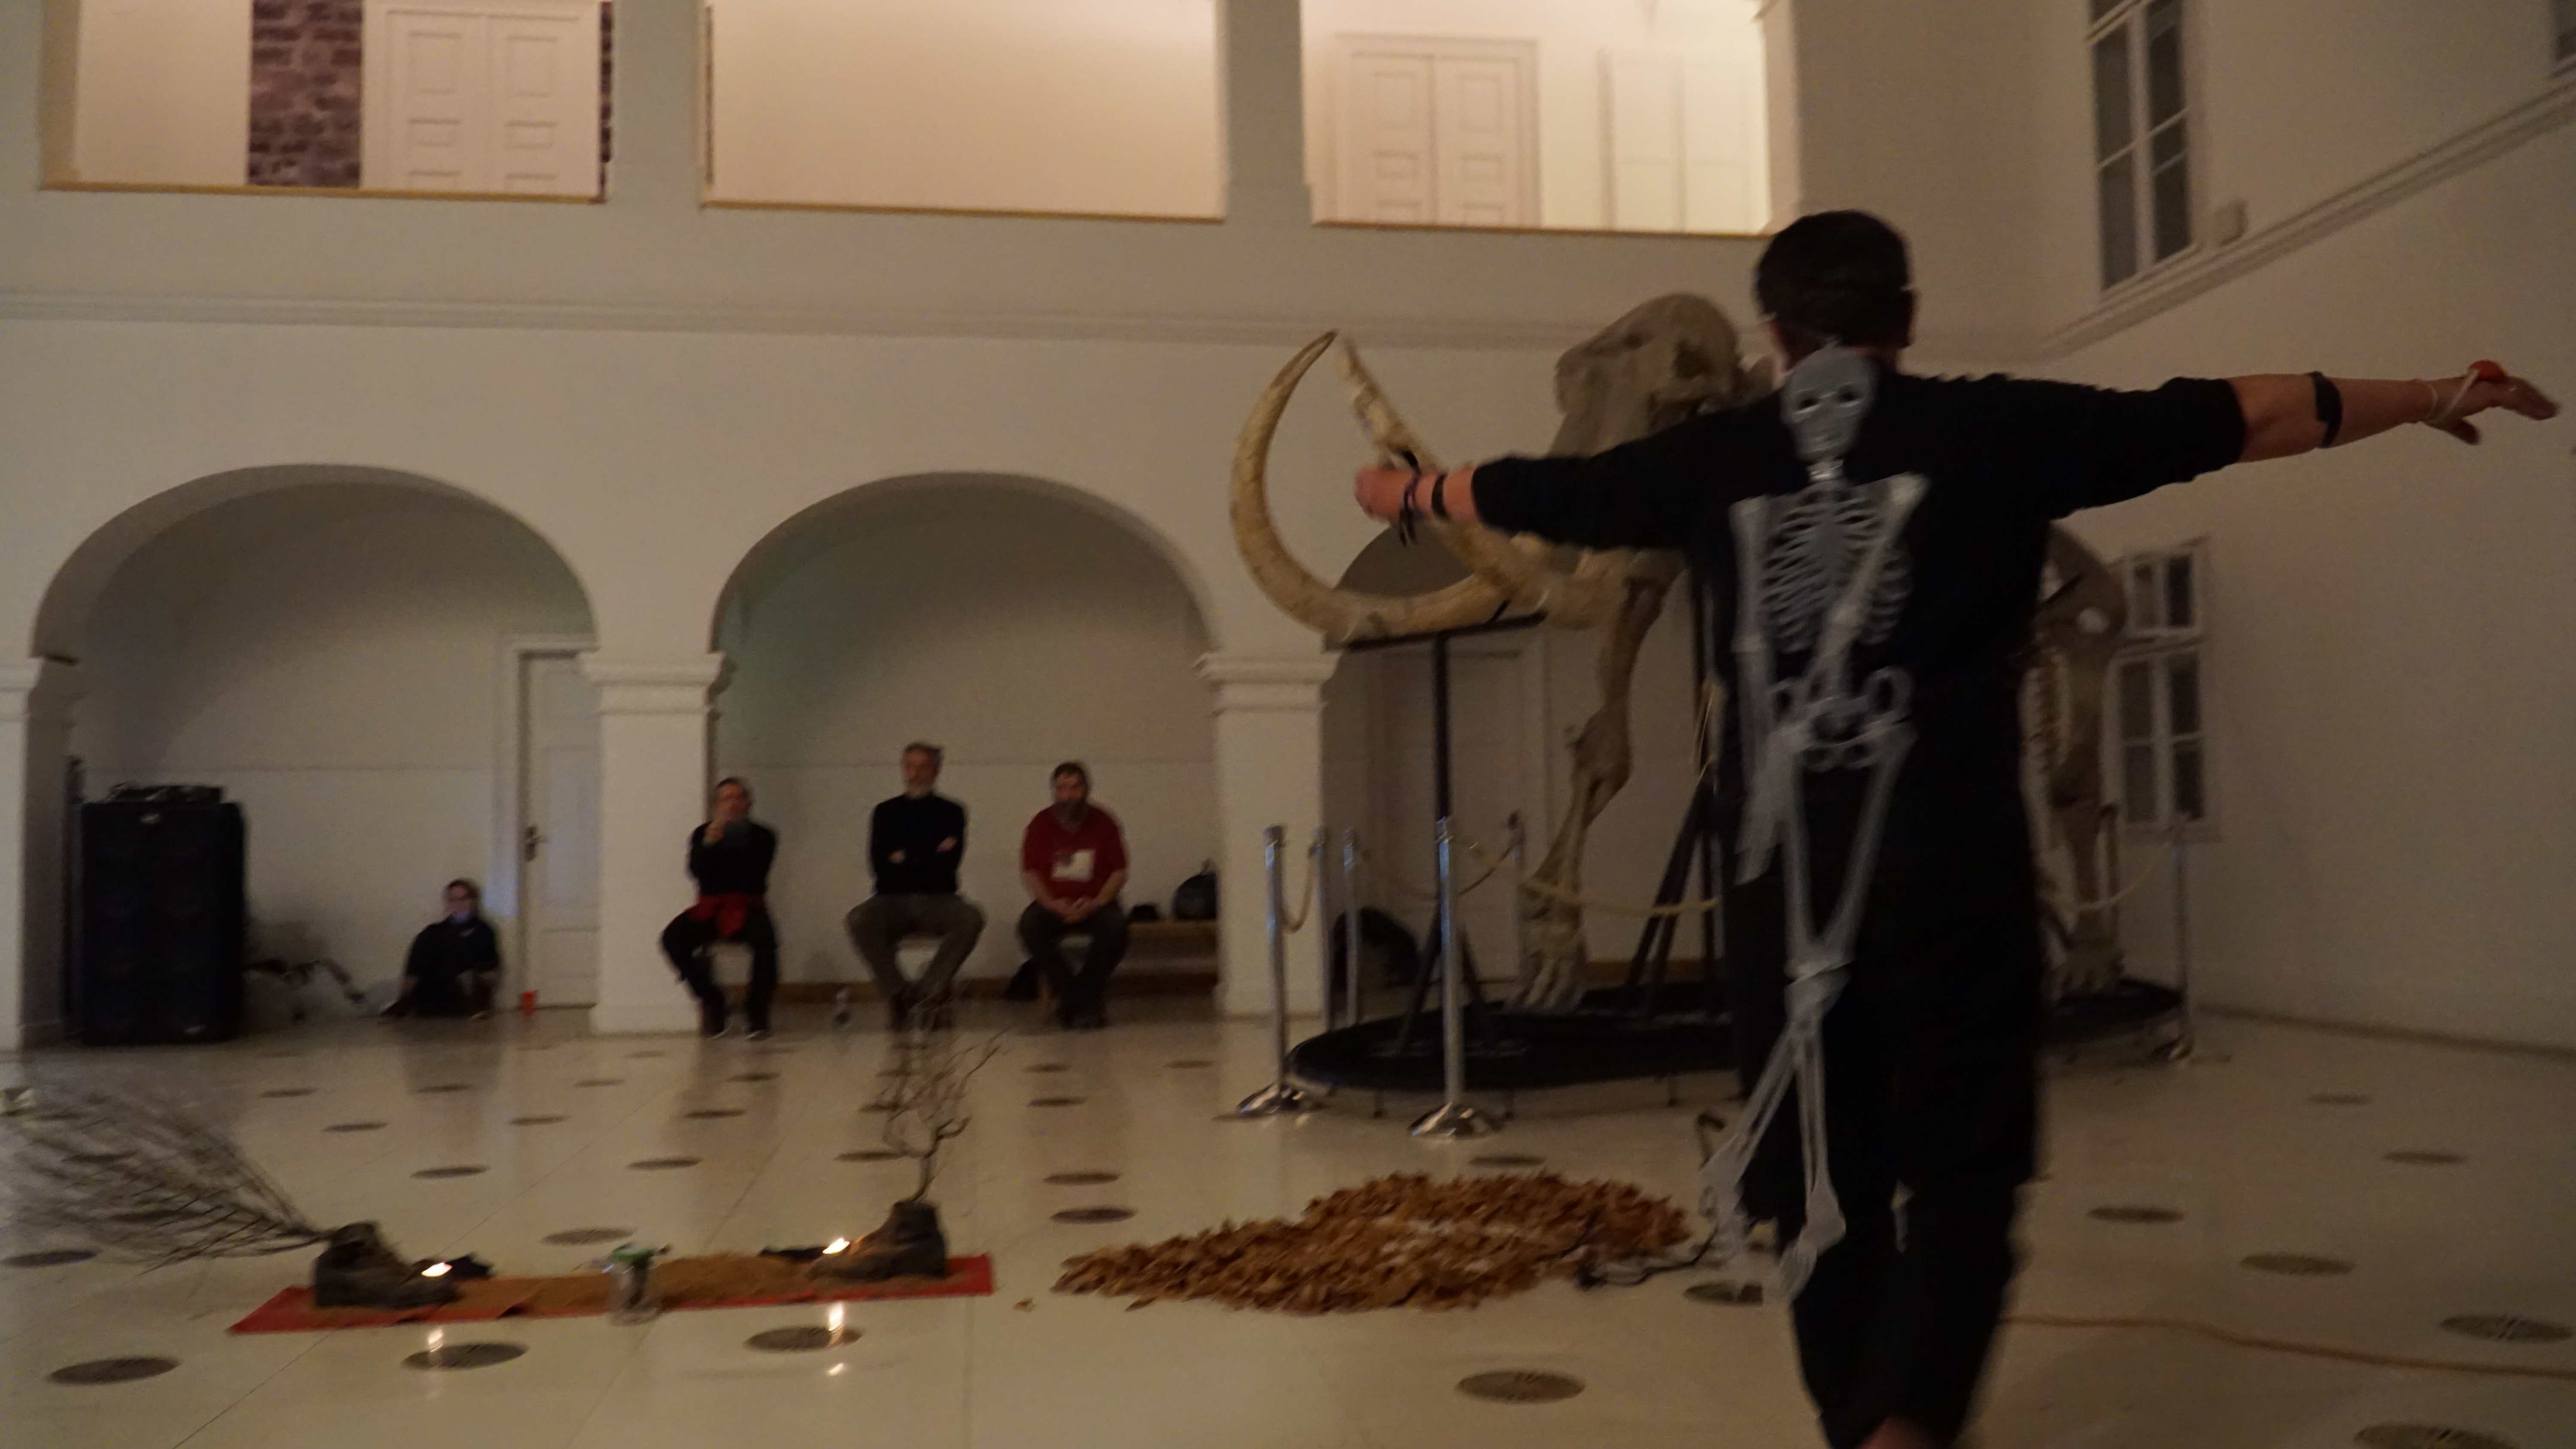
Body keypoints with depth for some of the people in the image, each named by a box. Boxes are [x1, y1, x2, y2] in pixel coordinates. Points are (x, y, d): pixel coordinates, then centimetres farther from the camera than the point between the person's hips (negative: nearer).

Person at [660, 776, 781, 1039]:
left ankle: (756, 1008, -14)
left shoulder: (762, 836, 4)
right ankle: (711, 999, -8)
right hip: (710, 908, 2)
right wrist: (710, 841, -21)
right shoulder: (702, 834, 9)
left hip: (747, 908, -2)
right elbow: (697, 870, -7)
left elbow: (754, 879, -7)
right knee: (672, 938, -26)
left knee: (766, 939, -35)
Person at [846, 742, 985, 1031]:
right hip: (893, 899, 1)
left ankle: (930, 990, -25)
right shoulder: (886, 812, 15)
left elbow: (948, 864, -3)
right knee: (859, 921, -32)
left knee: (971, 918, -33)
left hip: (938, 899, -1)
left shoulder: (951, 812, 11)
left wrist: (905, 859, 1)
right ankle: (900, 993, -21)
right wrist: (931, 857, -2)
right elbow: (879, 864, 1)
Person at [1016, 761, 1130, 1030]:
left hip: (1094, 904, -1)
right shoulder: (1042, 824, 3)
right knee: (1030, 925, -32)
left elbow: (1119, 872, 0)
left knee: (1116, 925, -33)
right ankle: (1070, 996, -20)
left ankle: (1086, 998, -15)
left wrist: (1095, 904, -17)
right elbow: (1029, 873, -1)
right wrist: (1052, 905, -18)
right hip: (1053, 904, 1)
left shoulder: (1104, 823, 1)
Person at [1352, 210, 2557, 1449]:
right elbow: (2242, 417, 11)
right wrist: (2428, 397, 25)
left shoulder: (1711, 458, 7)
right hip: (1950, 874, -2)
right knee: (1961, 1171, 7)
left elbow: (1522, 493, 20)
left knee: (1820, 1182, 15)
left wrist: (1403, 491, 40)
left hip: (1781, 883, 2)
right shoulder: (1994, 430, 2)